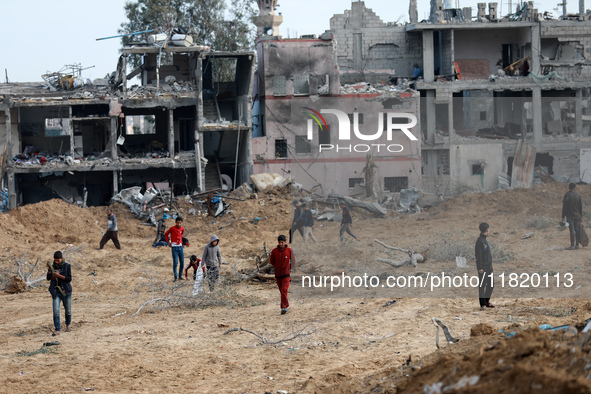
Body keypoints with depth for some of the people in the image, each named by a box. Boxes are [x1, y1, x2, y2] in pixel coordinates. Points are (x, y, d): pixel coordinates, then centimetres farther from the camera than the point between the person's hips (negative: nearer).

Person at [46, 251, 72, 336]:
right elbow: (48, 278, -7)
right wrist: (49, 270, -23)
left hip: (66, 291, -1)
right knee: (56, 311, -12)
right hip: (56, 292, 1)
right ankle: (57, 330, -12)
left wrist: (59, 275, -23)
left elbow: (69, 279, -12)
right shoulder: (53, 267, 2)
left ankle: (68, 325, 37)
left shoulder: (67, 266, -5)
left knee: (68, 311, 11)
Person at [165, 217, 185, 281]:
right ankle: (175, 278, -3)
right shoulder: (172, 228, -9)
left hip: (180, 247, 5)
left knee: (182, 263, 6)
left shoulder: (182, 229, 5)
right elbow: (166, 234, 6)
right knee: (175, 263, -7)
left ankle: (180, 276, 18)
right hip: (174, 247, -5)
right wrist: (168, 242, 4)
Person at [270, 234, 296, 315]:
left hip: (286, 274, -3)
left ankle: (284, 307, -16)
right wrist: (277, 268, 7)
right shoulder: (274, 251, -3)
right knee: (281, 291, 10)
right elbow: (271, 261, 10)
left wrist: (290, 269, 3)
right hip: (278, 275, 3)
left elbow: (293, 261, 8)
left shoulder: (289, 250, -5)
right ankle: (287, 306, 25)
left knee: (284, 290, -15)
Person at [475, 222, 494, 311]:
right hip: (483, 267, -9)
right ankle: (483, 304, -3)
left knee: (490, 285, 14)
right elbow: (478, 255, -17)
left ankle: (487, 302, 25)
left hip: (489, 266, 9)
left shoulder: (485, 240, 15)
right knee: (482, 286, -4)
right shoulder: (480, 241, -14)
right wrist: (480, 268, -20)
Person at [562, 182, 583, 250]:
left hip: (570, 216, -4)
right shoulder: (578, 195, 4)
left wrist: (563, 216, -4)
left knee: (571, 230, -7)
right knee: (577, 230, 10)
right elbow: (581, 206, 8)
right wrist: (581, 215, 16)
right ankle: (577, 244, 12)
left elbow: (564, 207, -8)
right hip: (577, 216, 4)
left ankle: (572, 245, -10)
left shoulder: (566, 195, -8)